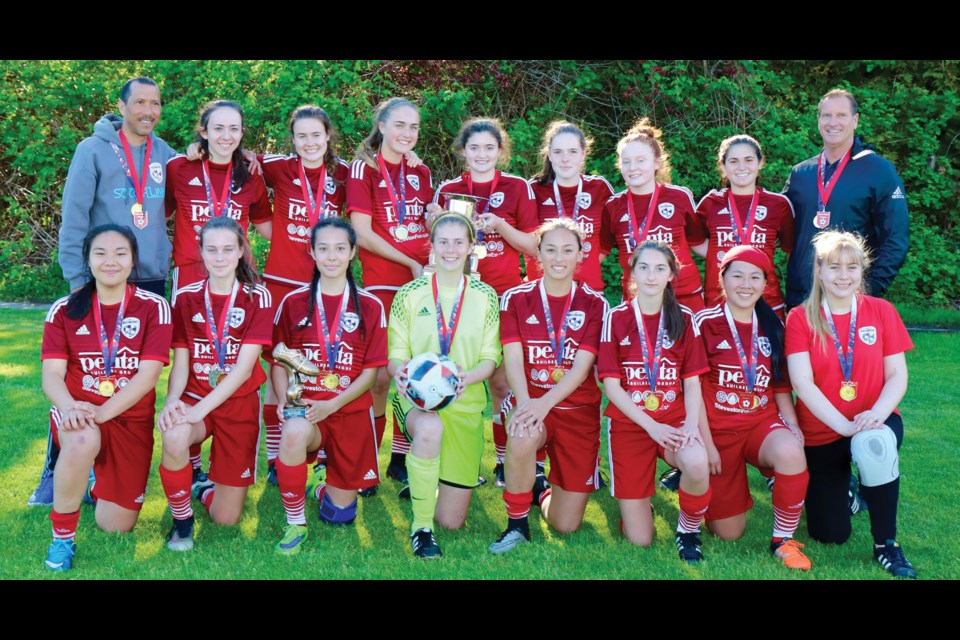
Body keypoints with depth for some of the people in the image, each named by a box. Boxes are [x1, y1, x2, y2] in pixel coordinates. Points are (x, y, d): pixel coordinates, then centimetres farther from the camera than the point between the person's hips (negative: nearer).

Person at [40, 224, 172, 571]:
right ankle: (62, 535, -15)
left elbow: (148, 374, -13)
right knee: (82, 441, -39)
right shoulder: (65, 309, -1)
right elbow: (52, 374, -7)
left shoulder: (154, 307, -5)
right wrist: (68, 407, -30)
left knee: (116, 526, 2)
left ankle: (98, 479, 38)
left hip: (131, 418, 1)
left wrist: (102, 412, -26)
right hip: (78, 413, 0)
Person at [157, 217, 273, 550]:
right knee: (175, 437, -37)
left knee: (226, 517, -1)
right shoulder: (187, 297, 1)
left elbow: (244, 368, -15)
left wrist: (202, 409, -25)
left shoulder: (257, 297, -7)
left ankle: (206, 486, 37)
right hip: (194, 397, 1)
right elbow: (181, 362, -2)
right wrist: (172, 401, -23)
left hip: (239, 403, -1)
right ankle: (182, 522, -10)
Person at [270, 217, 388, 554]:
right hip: (305, 408, -1)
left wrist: (331, 405, -14)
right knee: (294, 432, -38)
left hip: (351, 410, 1)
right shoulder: (293, 302, 3)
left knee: (341, 511, 3)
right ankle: (295, 524, -16)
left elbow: (371, 370, -2)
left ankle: (322, 486, 42)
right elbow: (279, 361, 5)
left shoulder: (370, 307, 0)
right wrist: (285, 400, -14)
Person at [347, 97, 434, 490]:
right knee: (380, 375, -5)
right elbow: (363, 234, -8)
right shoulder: (364, 169, -1)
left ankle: (401, 459, 15)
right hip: (382, 284, -4)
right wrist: (411, 264, -11)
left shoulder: (421, 174, 14)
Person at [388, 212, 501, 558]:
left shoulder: (485, 296, 4)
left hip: (465, 403, 2)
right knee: (430, 427, -42)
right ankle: (421, 527, -22)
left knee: (452, 520, 4)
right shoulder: (410, 294, 0)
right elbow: (396, 355, -2)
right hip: (416, 398, -2)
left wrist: (469, 377, -21)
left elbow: (490, 357, 1)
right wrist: (400, 371, -26)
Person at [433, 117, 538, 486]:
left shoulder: (517, 188, 4)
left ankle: (505, 460, 9)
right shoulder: (447, 191, 9)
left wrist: (500, 226, -13)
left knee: (501, 380, -2)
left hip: (503, 294, -1)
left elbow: (532, 247, 2)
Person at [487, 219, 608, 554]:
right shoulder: (515, 299, 0)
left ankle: (543, 489, 37)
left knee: (566, 525, 0)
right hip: (529, 401, -1)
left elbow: (582, 365, -12)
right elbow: (513, 358, -11)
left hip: (579, 409, 1)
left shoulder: (594, 304, 0)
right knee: (523, 436, -39)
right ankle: (516, 524, -13)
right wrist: (524, 403, -31)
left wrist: (544, 402, -29)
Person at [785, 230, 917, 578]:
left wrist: (876, 414, -23)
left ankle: (886, 544, -17)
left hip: (874, 423, 0)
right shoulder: (800, 318, -7)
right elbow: (802, 383, -15)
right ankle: (839, 487, 39)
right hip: (821, 432, 0)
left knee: (874, 445, -40)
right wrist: (844, 425, -25)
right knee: (831, 535, 2)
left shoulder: (881, 311, -2)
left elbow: (897, 374, -4)